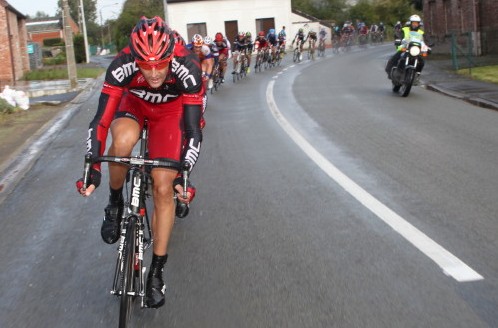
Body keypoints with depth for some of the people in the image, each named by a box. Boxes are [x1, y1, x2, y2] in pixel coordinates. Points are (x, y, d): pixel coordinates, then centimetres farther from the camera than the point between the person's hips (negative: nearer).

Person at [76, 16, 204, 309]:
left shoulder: (188, 68, -36)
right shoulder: (122, 66, -35)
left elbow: (193, 129, -31)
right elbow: (101, 121, -31)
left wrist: (183, 174, -39)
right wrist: (92, 169, -36)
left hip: (170, 110, 0)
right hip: (134, 103, 0)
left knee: (164, 188, -9)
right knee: (123, 141, -37)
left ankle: (157, 271, 6)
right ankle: (115, 203, -6)